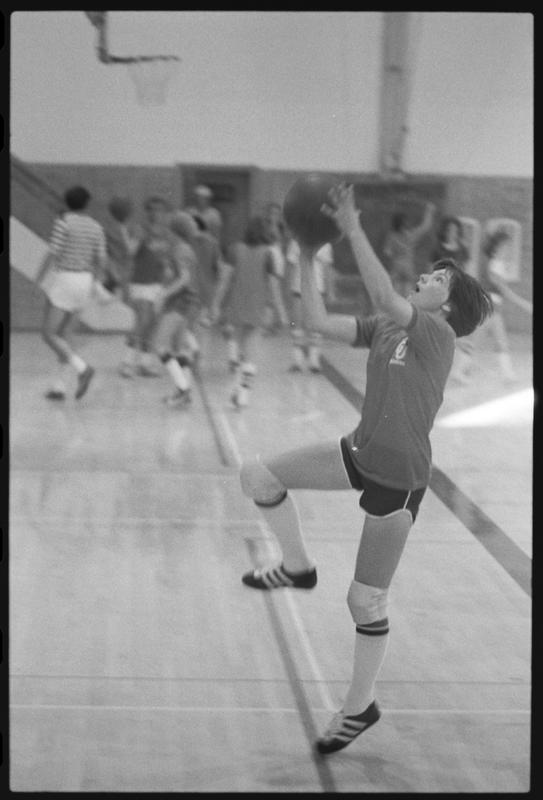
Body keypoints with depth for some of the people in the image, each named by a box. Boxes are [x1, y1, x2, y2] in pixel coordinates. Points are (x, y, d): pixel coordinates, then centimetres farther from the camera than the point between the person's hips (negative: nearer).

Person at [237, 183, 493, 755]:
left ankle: (360, 707, 21)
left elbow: (384, 295, -32)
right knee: (257, 475, -5)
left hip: (399, 480, -7)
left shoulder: (437, 334, -16)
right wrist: (307, 257, -6)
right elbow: (319, 321, 1)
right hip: (361, 454, 7)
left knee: (365, 602, 1)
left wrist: (352, 229, -31)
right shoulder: (383, 328, 6)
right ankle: (297, 567, 15)